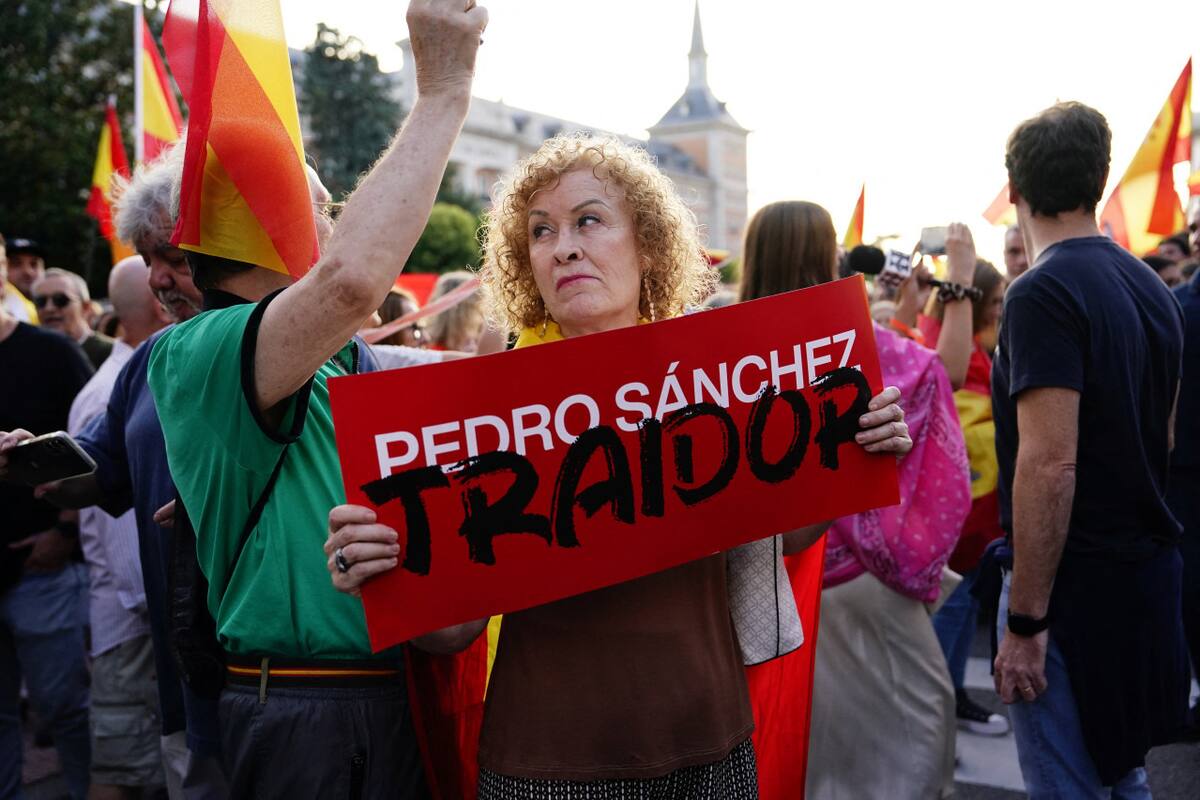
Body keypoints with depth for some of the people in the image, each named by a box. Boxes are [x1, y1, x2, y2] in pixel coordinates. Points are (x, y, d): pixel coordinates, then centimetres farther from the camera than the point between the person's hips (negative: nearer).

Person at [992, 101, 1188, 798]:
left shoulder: (1044, 293, -18)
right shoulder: (1153, 287, 9)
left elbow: (1051, 462, -24)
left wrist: (1024, 620, -20)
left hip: (1076, 584, -8)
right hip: (1151, 573, 9)